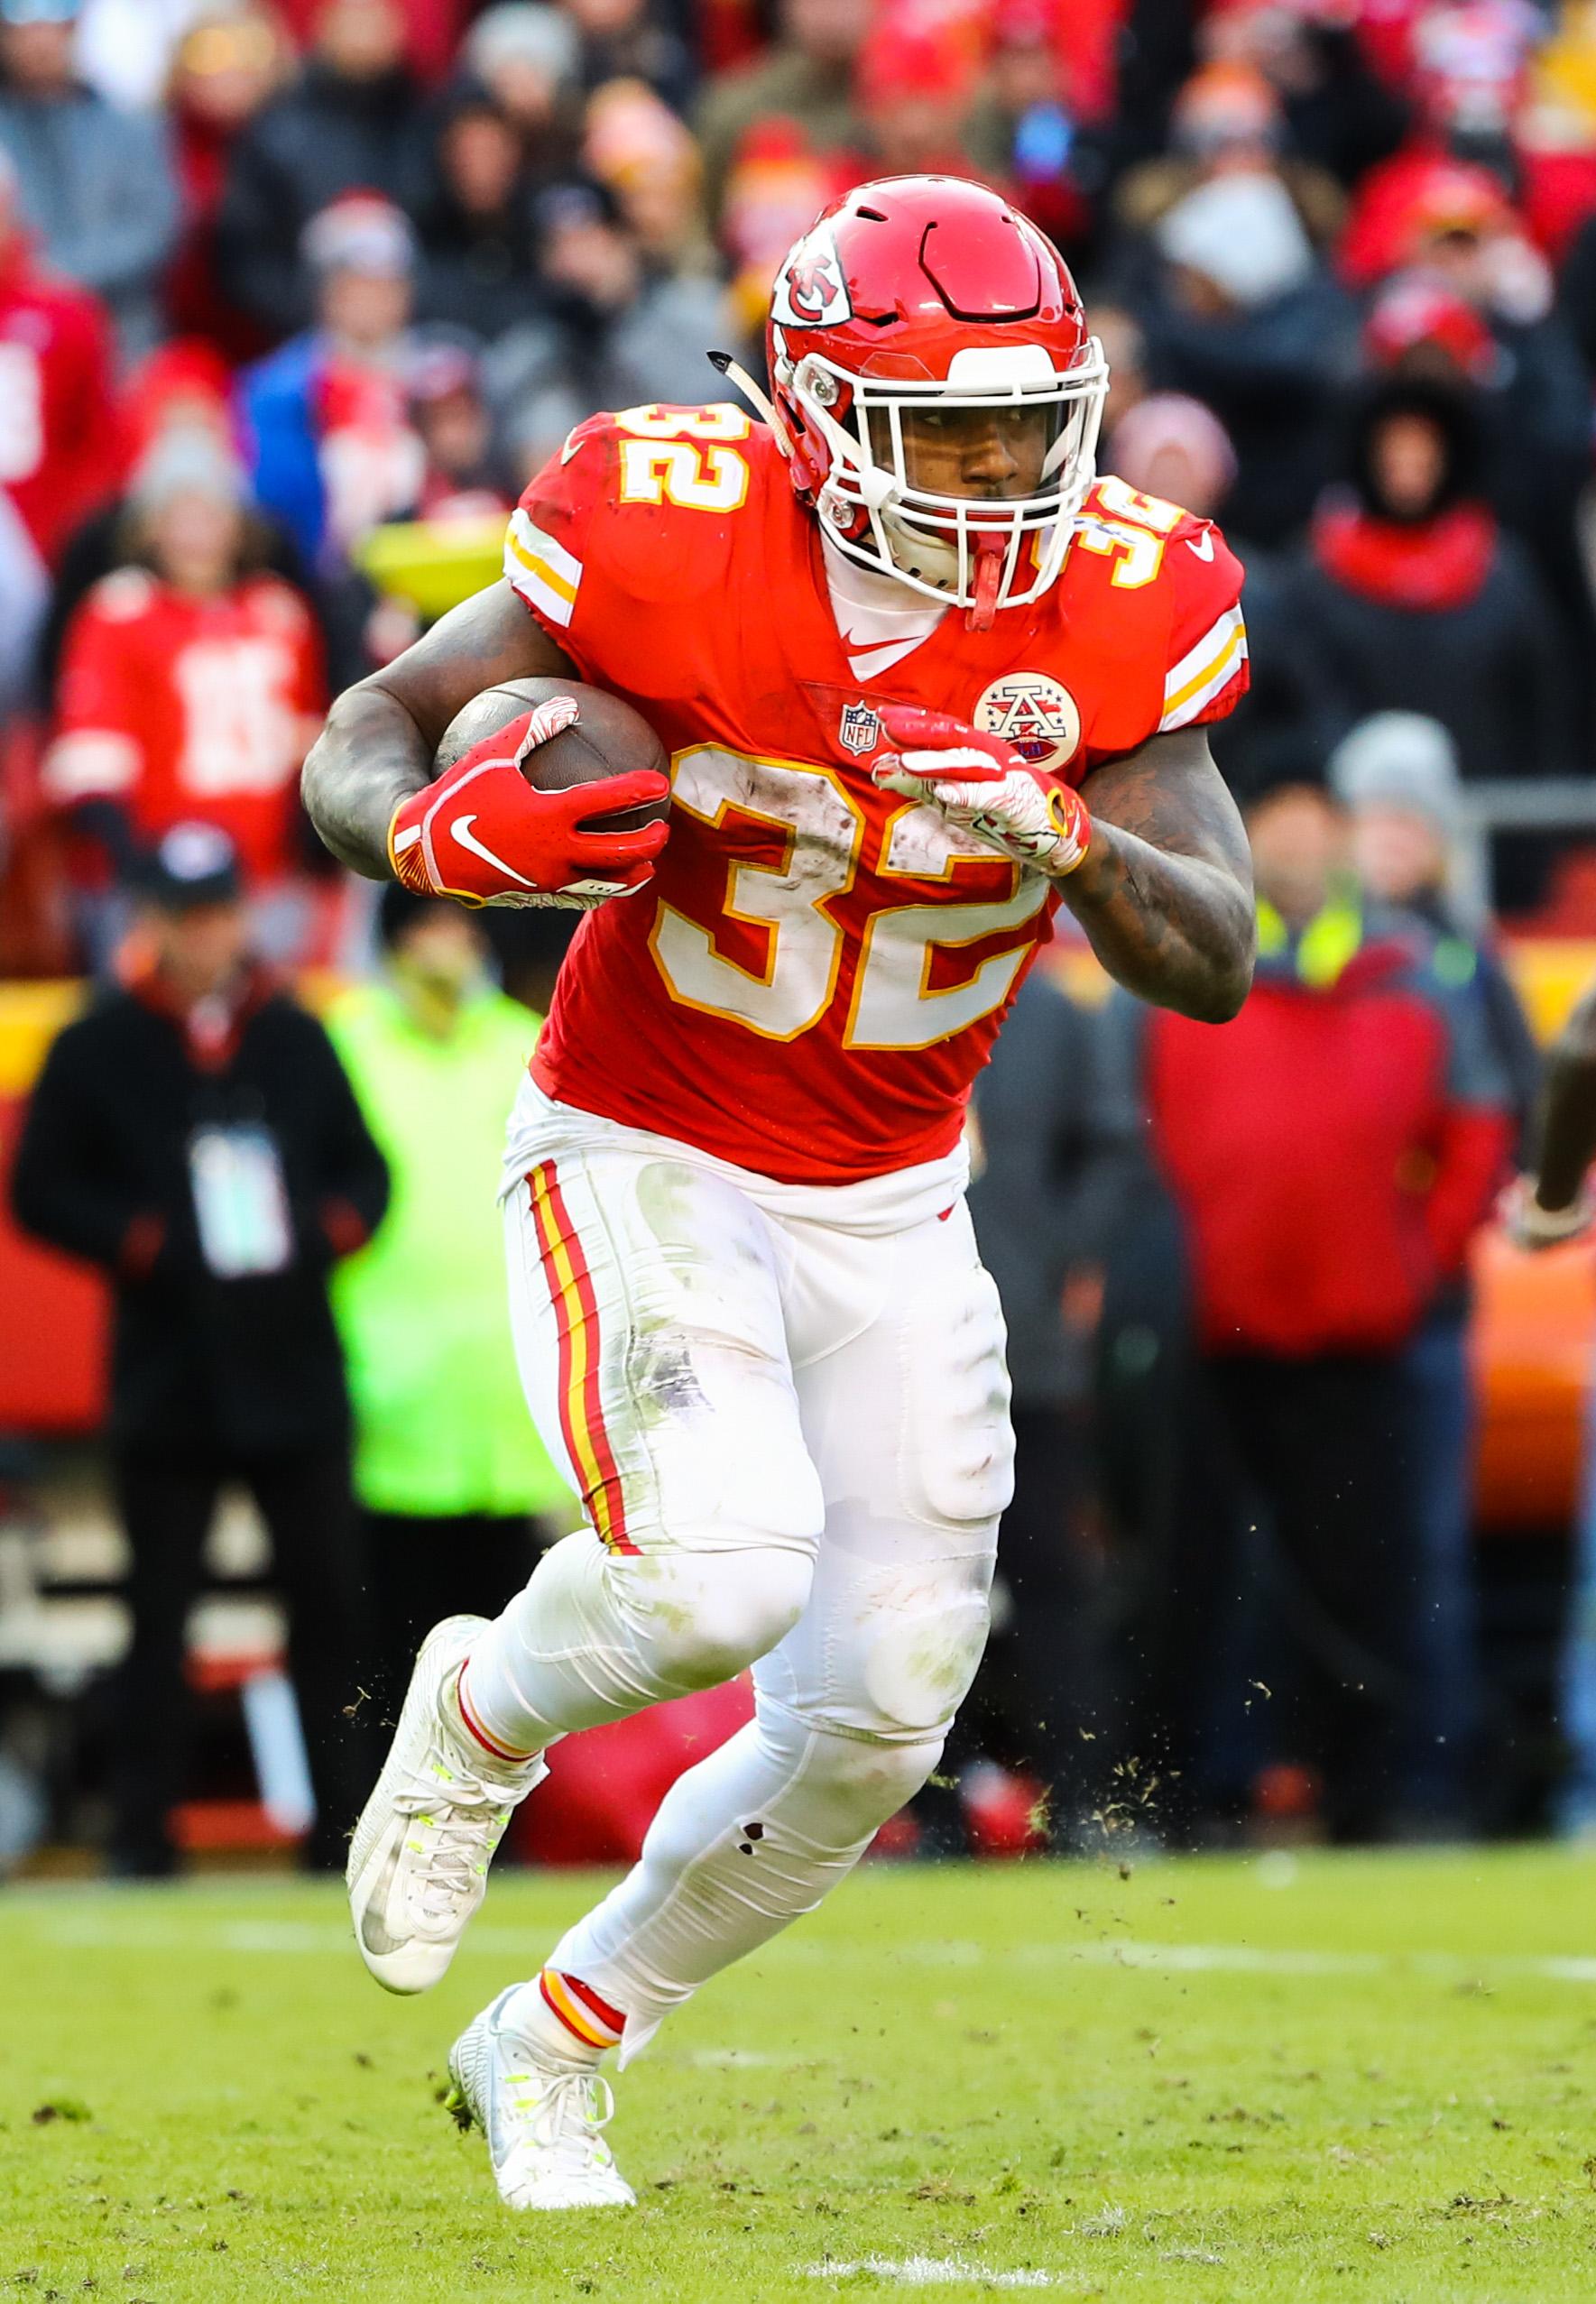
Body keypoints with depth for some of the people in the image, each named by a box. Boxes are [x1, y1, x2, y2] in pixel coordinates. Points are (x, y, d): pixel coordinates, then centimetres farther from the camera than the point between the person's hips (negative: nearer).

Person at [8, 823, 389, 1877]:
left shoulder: (295, 1038, 12)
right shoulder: (99, 1048, 3)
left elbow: (366, 1168, 17)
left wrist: (332, 1228, -4)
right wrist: (142, 1244, -13)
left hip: (296, 1366, 3)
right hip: (167, 1382, -3)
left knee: (332, 1605, 3)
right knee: (160, 1614, -1)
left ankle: (343, 1827, 10)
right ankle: (143, 1831, 4)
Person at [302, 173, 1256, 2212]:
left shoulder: (1114, 611, -11)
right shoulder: (676, 544, -19)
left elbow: (1214, 964, -13)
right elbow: (357, 748, -10)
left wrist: (1062, 837, -33)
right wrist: (450, 831, -34)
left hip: (886, 1204, 4)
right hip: (641, 1162, -4)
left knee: (872, 1726, 1)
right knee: (717, 1571, -29)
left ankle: (553, 2044, 26)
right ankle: (482, 1717, 8)